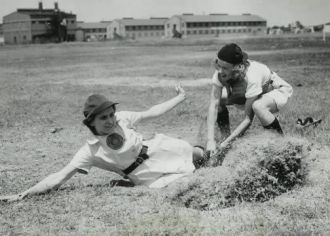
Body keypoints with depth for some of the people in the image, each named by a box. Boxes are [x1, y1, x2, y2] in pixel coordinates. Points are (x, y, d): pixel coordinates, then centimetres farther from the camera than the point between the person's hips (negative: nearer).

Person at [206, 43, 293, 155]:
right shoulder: (220, 73, -27)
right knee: (218, 98, -16)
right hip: (248, 92, 6)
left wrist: (228, 141, -37)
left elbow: (248, 118, -34)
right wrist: (210, 140, -36)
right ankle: (225, 137, 0)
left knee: (257, 106, -38)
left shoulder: (251, 77, -40)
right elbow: (213, 105, -28)